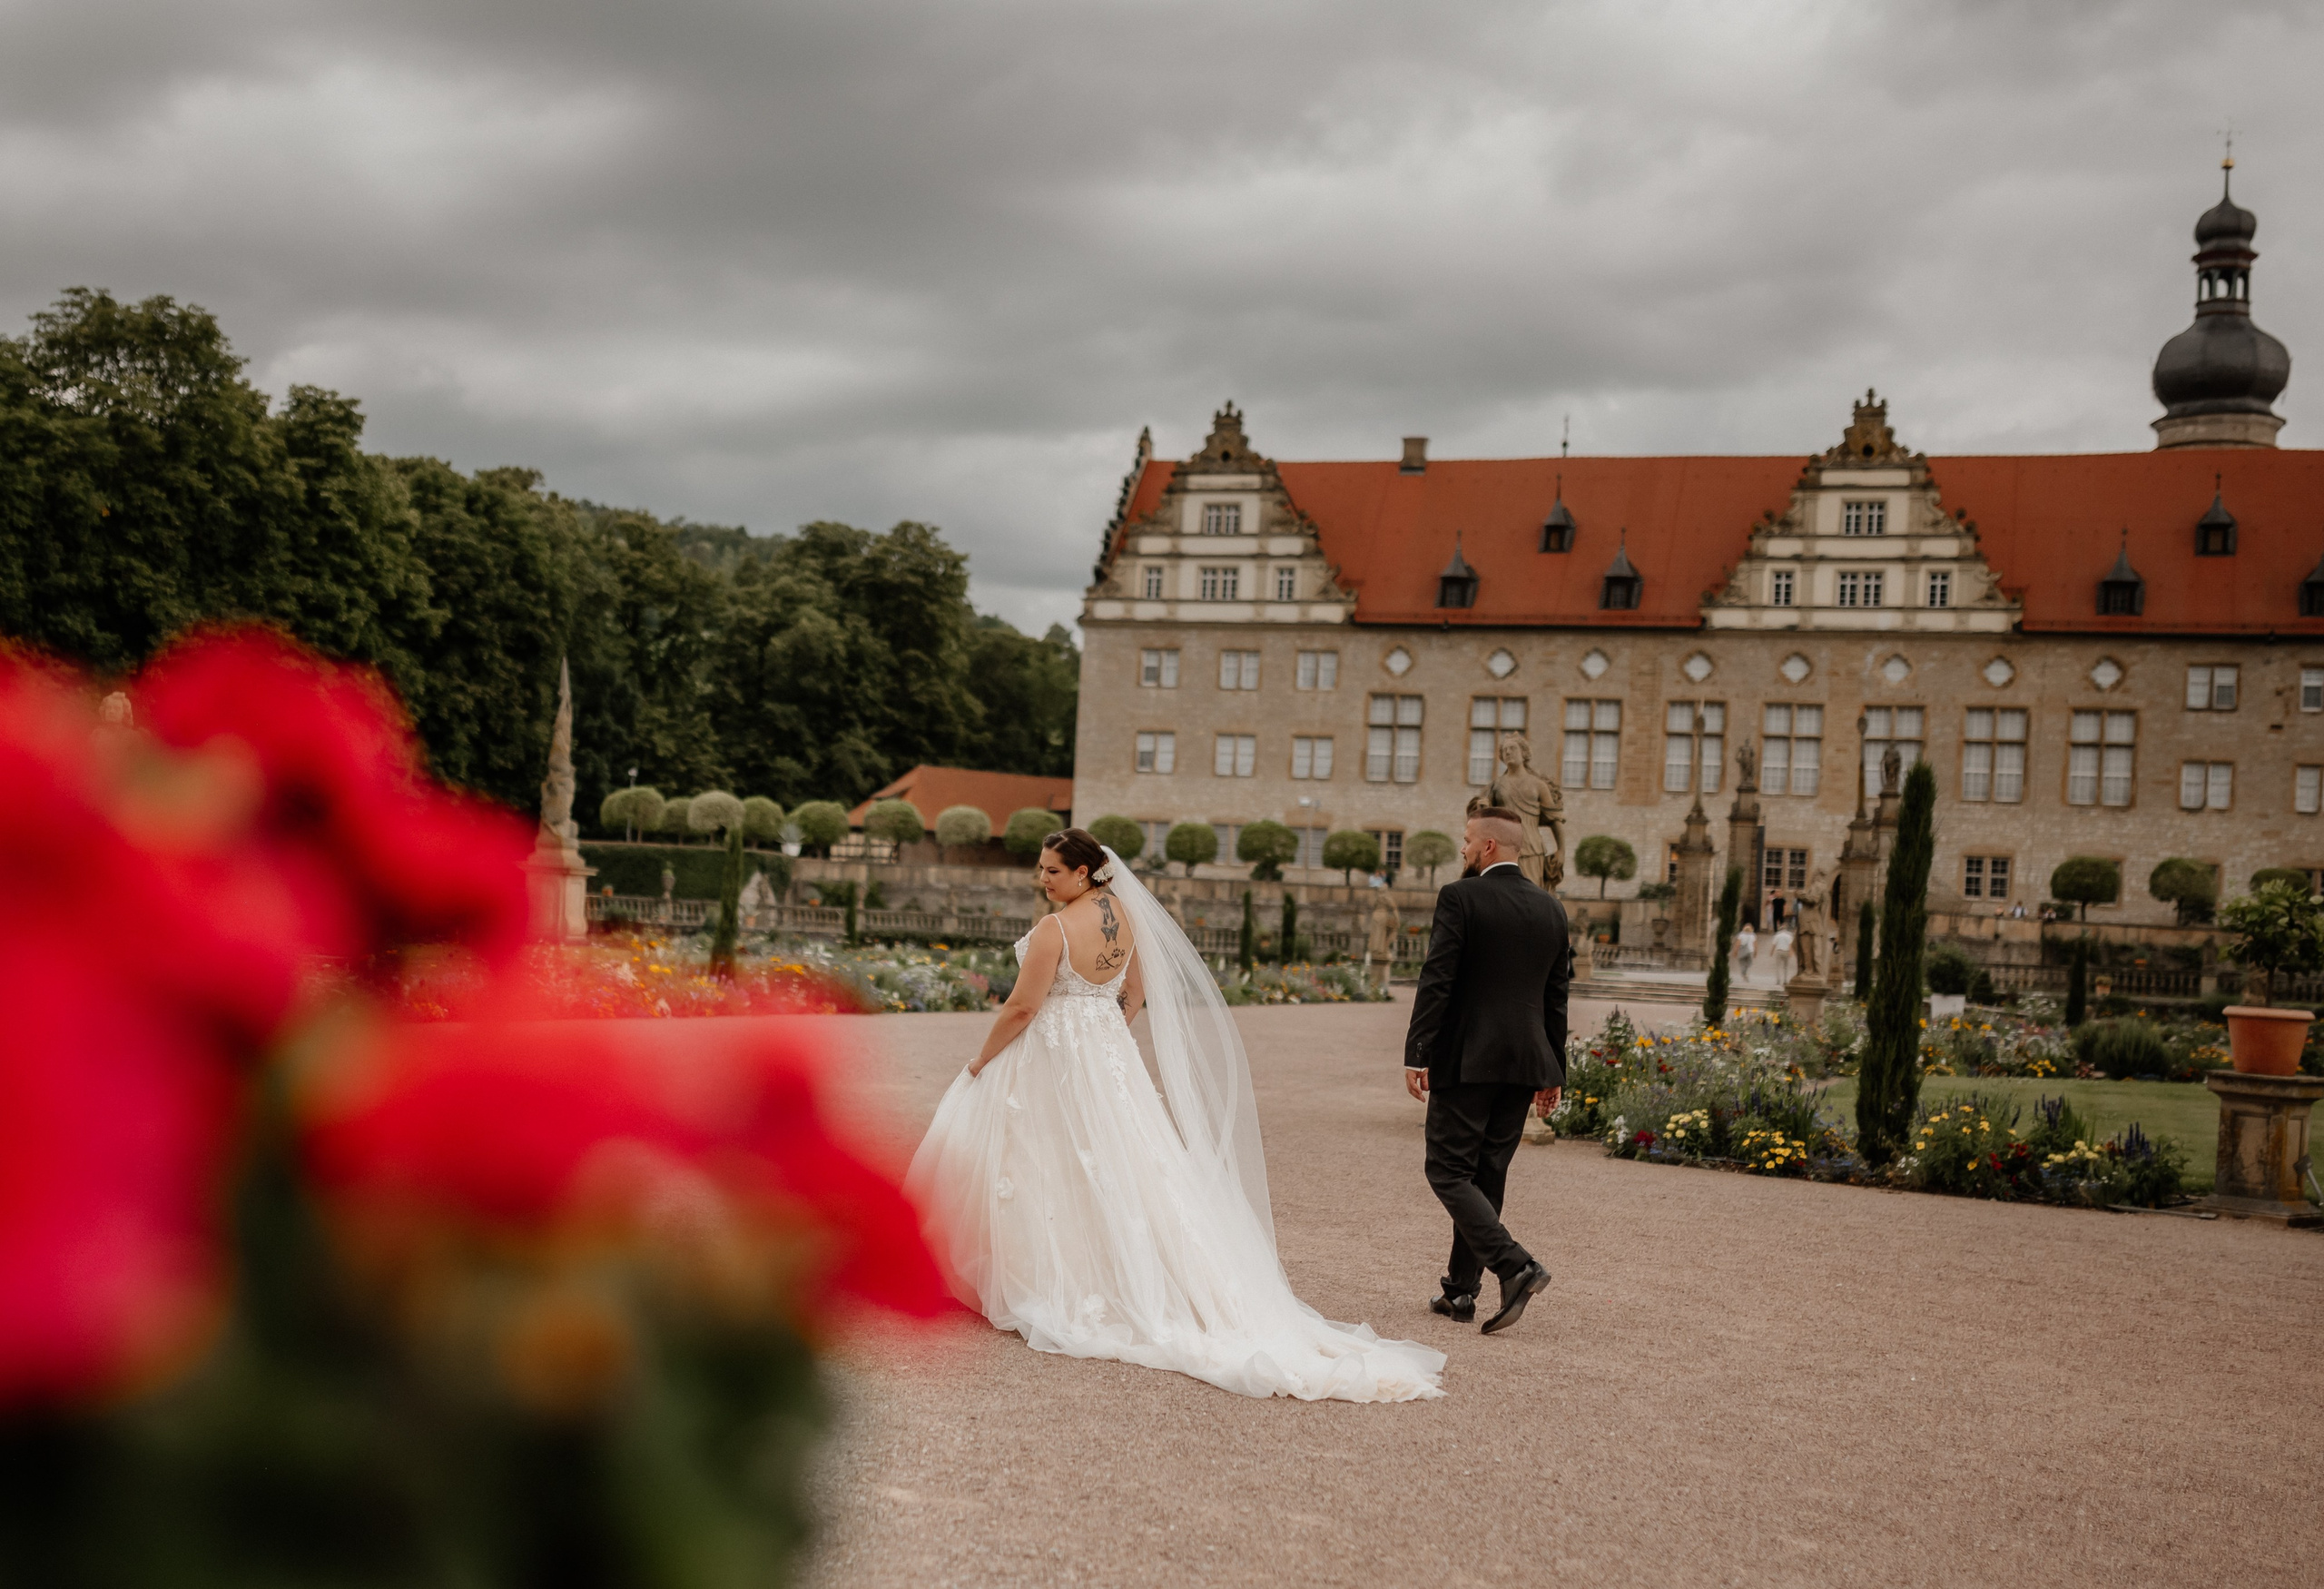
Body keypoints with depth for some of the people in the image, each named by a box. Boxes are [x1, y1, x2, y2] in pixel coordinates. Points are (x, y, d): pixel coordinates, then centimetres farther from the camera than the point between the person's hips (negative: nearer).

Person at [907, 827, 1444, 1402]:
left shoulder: (1054, 929, -20)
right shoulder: (1125, 915, 3)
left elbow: (1022, 1008, -18)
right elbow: (1136, 994, 13)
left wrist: (980, 1062, -5)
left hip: (1052, 1058, -7)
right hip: (1110, 1055, 8)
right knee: (1124, 1168, 10)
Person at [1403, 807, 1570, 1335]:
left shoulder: (1460, 898, -9)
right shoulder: (1551, 908, 9)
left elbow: (1435, 982, -14)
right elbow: (1557, 995, 13)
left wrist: (1416, 1055, -12)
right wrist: (1553, 1071, 18)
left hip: (1466, 1059, -6)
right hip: (1525, 1063, 6)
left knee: (1448, 1171, 0)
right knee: (1487, 1175, 13)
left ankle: (1515, 1266, -16)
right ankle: (1460, 1290, 18)